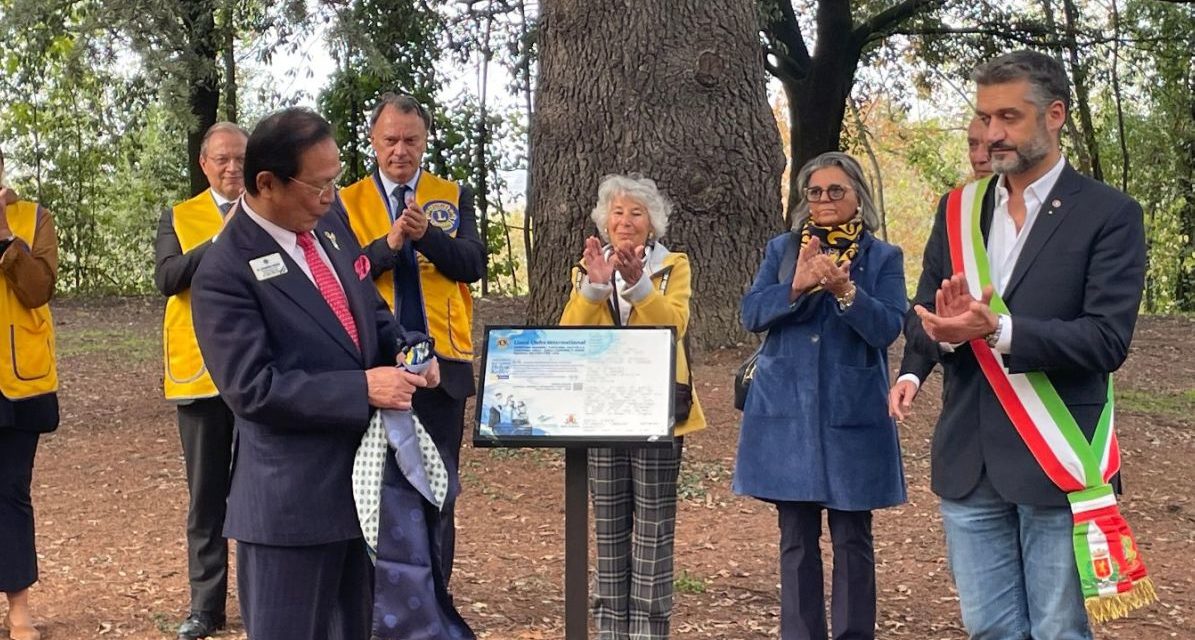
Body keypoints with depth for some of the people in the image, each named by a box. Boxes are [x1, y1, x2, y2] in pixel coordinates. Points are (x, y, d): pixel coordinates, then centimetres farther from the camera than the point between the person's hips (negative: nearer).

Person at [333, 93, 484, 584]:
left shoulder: (454, 197, 7)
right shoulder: (347, 203, 4)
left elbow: (472, 265, -6)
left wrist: (426, 234, -22)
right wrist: (388, 244, -22)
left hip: (442, 363, 1)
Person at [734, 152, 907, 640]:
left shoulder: (883, 257, 4)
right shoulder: (781, 250, 11)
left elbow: (888, 328, -8)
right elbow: (752, 313, -1)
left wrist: (845, 290, -23)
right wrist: (796, 286, -18)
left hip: (851, 414, -2)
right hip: (787, 412, 2)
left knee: (852, 539, 3)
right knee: (796, 538, 7)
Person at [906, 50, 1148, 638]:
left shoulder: (1109, 214, -5)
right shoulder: (957, 209, 10)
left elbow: (1107, 339, -14)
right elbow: (919, 326, 7)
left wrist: (997, 329, -25)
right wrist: (945, 329, -17)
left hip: (1056, 463, -4)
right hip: (968, 460, 4)